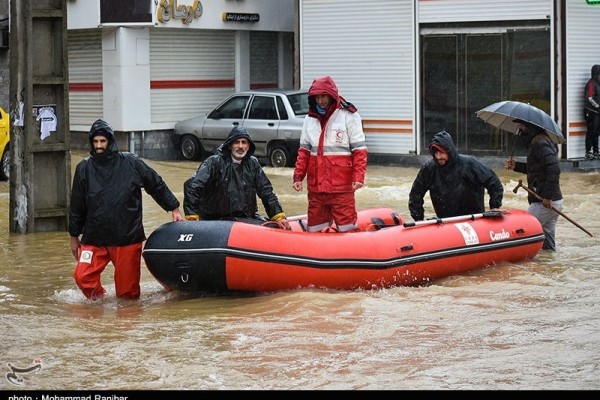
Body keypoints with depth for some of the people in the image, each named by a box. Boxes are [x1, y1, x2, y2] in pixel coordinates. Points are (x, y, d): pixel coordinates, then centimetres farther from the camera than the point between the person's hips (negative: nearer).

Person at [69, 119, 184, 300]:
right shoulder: (84, 168, 5)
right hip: (94, 239, 2)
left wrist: (174, 209, 13)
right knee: (82, 277, -13)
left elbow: (157, 185, 12)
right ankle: (98, 301, 13)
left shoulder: (131, 163, 0)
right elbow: (77, 205, 12)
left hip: (127, 239, -2)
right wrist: (74, 236, 15)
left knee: (128, 292, -1)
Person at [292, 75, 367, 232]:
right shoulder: (310, 119, 14)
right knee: (314, 231, 10)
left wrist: (358, 177, -15)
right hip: (315, 187, 5)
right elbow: (304, 151, 18)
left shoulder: (349, 116, -2)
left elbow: (359, 150, -4)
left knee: (347, 230, -6)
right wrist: (298, 176, 7)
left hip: (341, 187, -5)